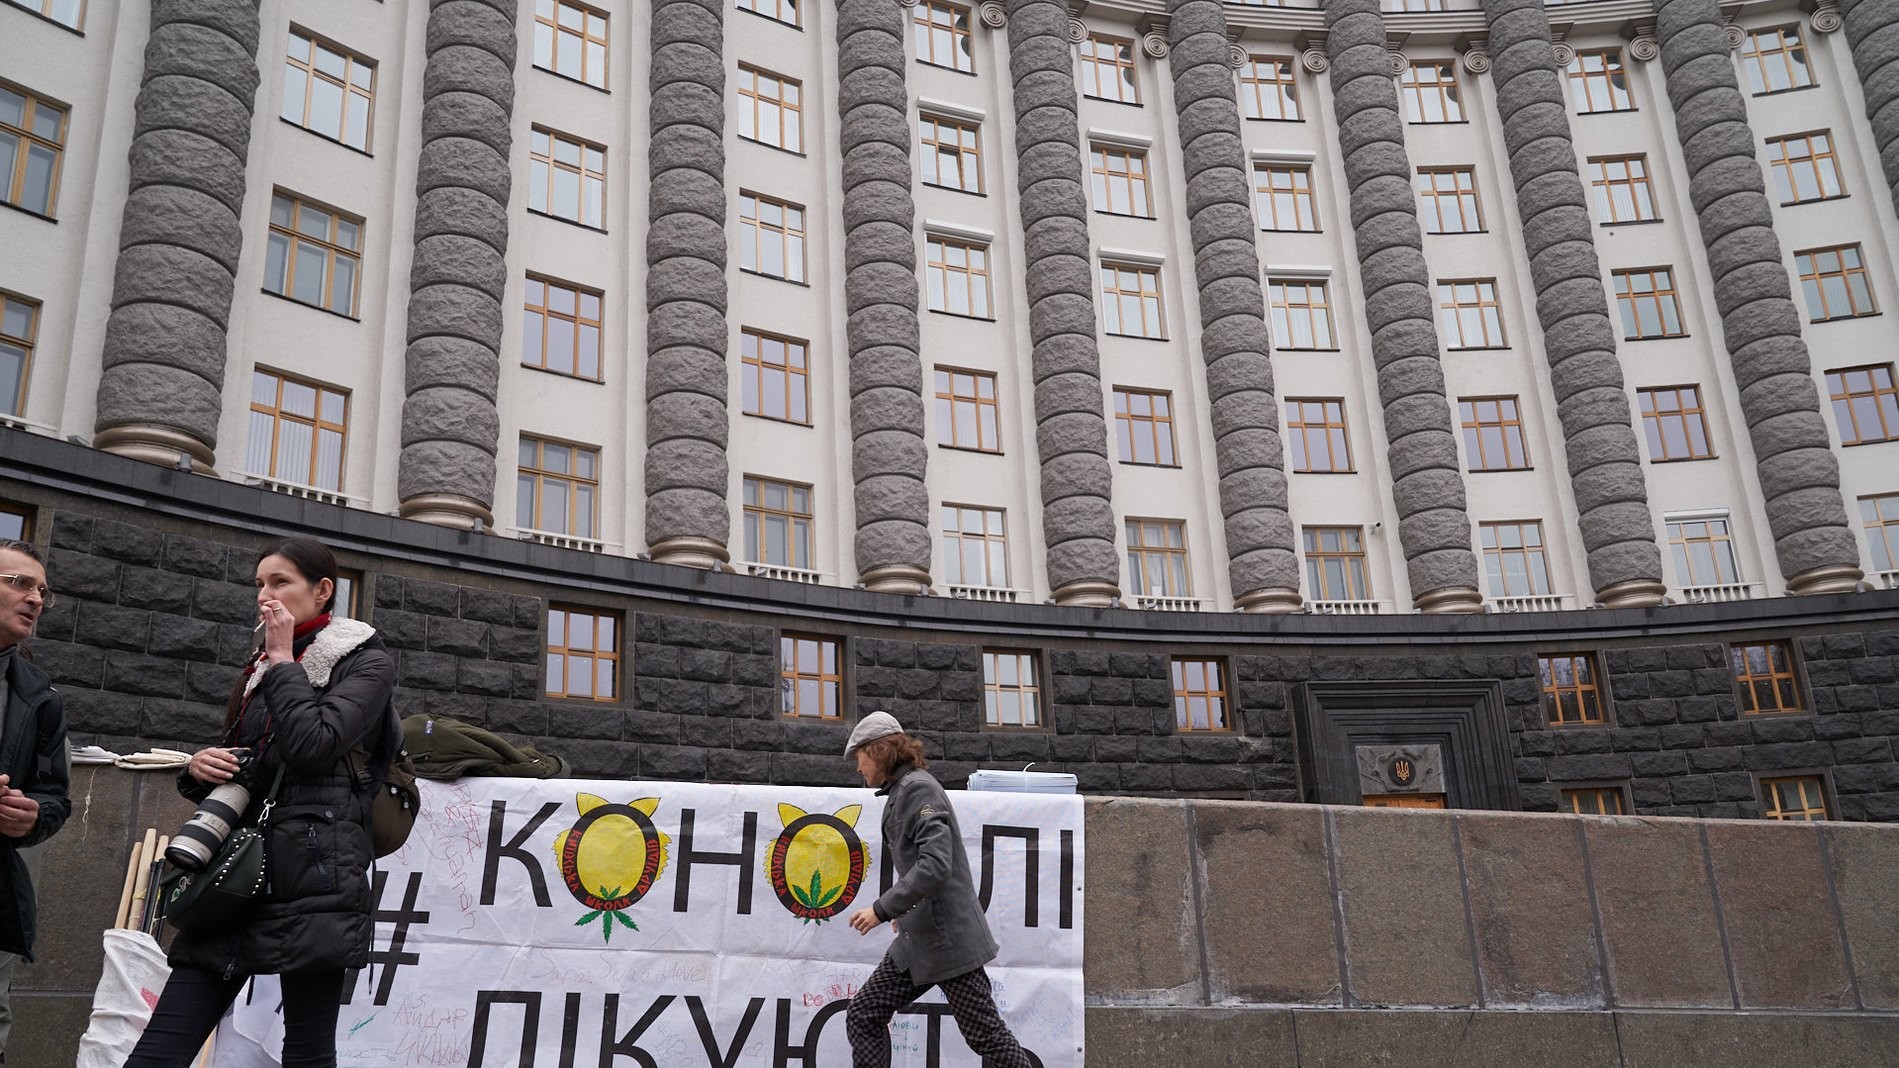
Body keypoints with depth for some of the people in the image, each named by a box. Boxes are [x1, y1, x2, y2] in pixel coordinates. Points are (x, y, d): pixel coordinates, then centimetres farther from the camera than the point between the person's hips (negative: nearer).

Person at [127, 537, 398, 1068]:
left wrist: (283, 660, -3)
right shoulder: (260, 671, 22)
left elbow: (313, 745, -14)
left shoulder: (365, 661, 3)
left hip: (314, 877, -6)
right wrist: (197, 767, 4)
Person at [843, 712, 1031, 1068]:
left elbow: (935, 864, -24)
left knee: (985, 1034, -2)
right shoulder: (899, 792, 15)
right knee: (863, 1017, 6)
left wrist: (883, 909, -22)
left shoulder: (919, 788, -14)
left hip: (949, 937, -10)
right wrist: (904, 911, 14)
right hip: (917, 939, 10)